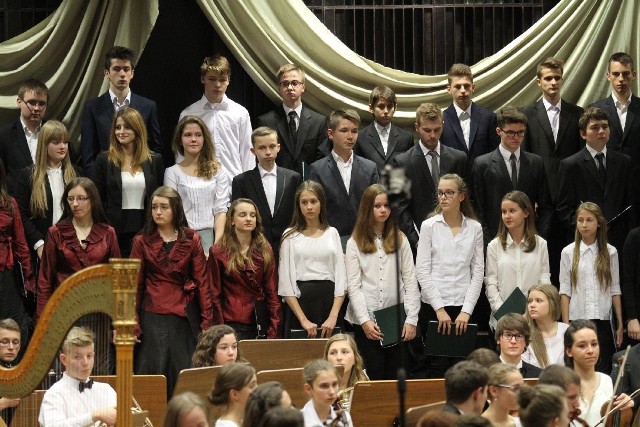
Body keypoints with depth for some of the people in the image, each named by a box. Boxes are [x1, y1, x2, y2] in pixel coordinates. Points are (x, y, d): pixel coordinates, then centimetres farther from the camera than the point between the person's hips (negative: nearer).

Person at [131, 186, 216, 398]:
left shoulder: (191, 240, 6)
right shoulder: (142, 241, 5)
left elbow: (202, 281, 4)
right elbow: (135, 284, 5)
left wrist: (207, 319, -3)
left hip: (185, 316, 1)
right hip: (153, 316, -1)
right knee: (154, 372, -3)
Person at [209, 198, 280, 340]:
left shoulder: (265, 250, 9)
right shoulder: (218, 252, 1)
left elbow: (272, 291, 9)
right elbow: (214, 294, 3)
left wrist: (274, 329, 1)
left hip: (260, 323, 2)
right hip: (232, 324, -2)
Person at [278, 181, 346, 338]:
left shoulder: (332, 233, 10)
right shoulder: (290, 235, 5)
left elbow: (341, 277, 5)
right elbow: (285, 283, -1)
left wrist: (333, 316, -8)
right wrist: (303, 320, -11)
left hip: (329, 300, 2)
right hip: (300, 300, -2)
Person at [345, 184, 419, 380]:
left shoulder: (400, 241, 8)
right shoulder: (355, 244, 3)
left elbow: (410, 282, 5)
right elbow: (353, 286, -2)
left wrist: (411, 319, -4)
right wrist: (365, 320, -12)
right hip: (366, 322, -2)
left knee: (395, 377, 2)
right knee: (373, 378, -2)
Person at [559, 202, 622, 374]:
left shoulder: (610, 252, 5)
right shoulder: (569, 253, 3)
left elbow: (615, 290, 7)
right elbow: (565, 291, 2)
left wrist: (620, 324, 5)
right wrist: (566, 325, -3)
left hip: (602, 321, 0)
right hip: (577, 319, 0)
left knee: (602, 371, -1)